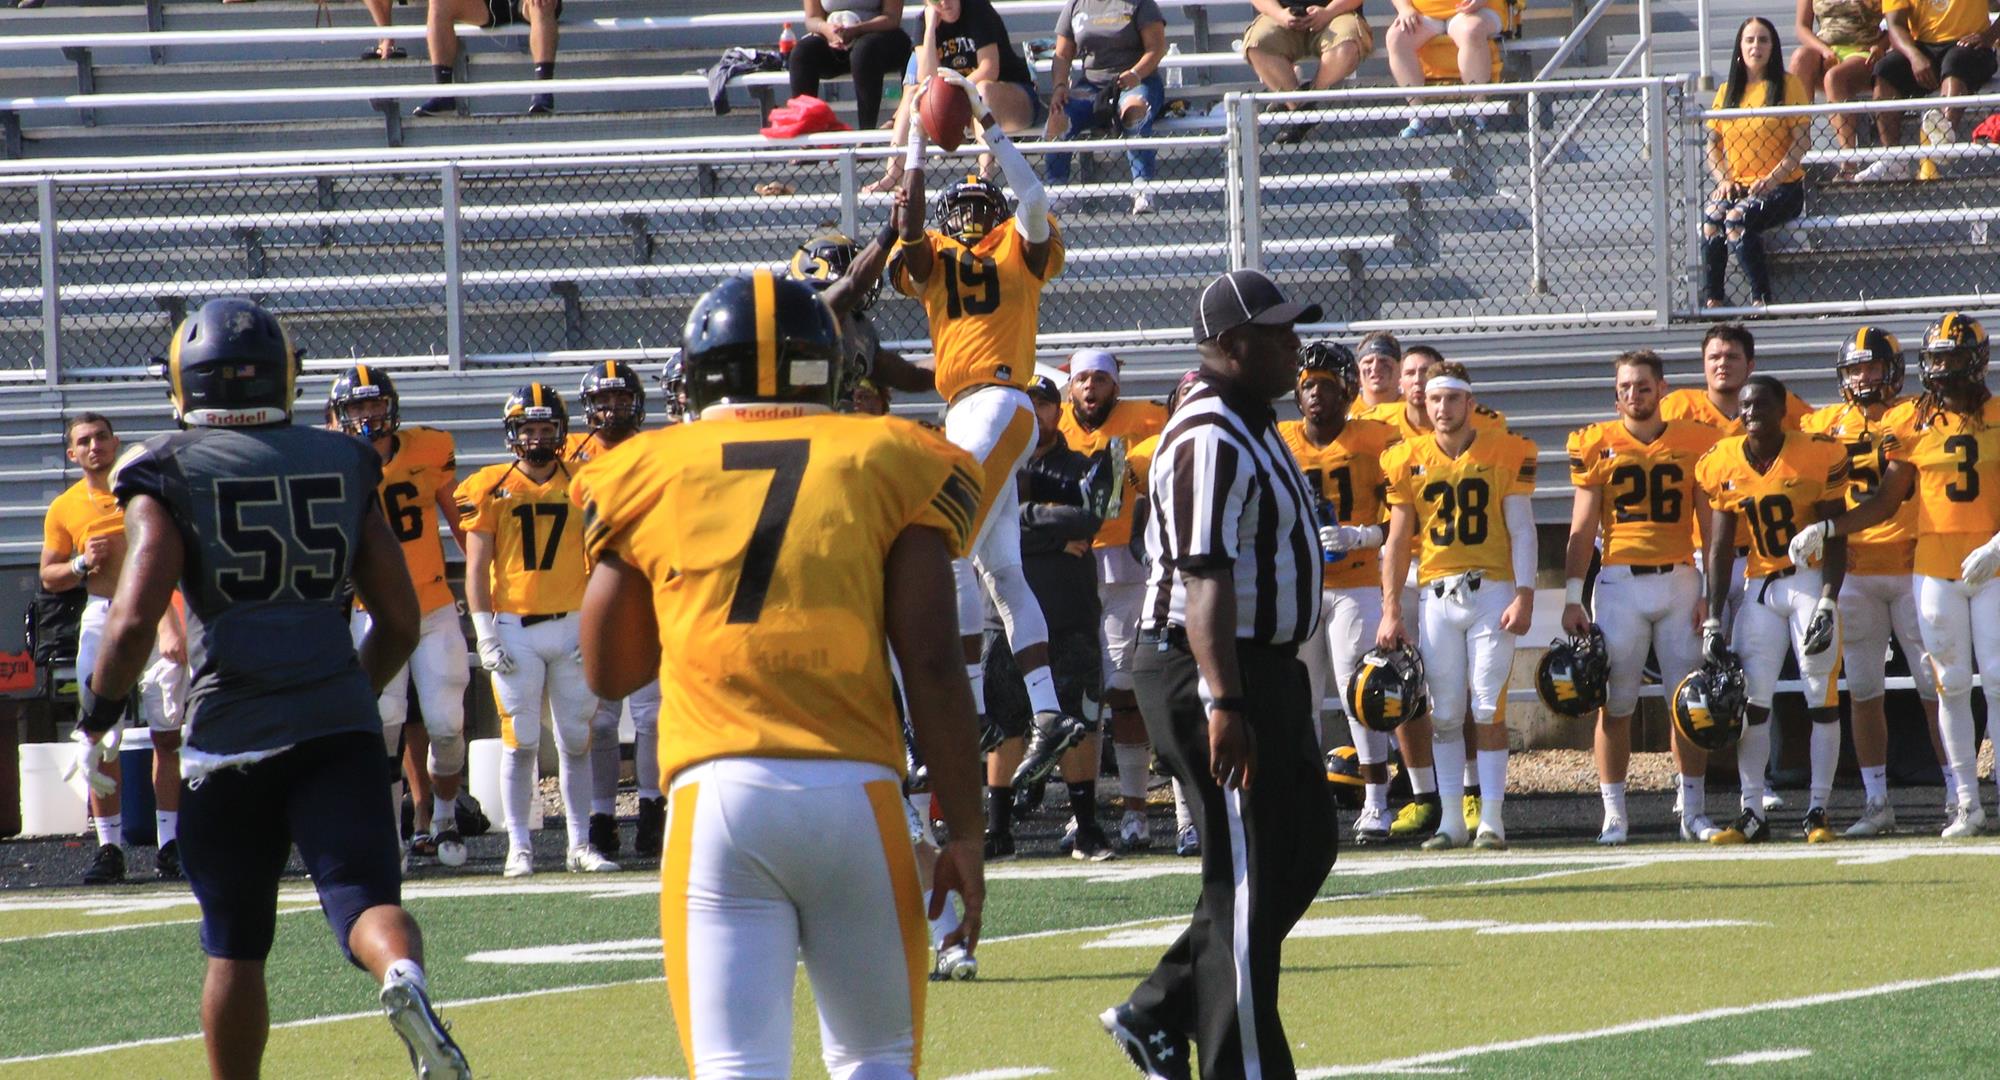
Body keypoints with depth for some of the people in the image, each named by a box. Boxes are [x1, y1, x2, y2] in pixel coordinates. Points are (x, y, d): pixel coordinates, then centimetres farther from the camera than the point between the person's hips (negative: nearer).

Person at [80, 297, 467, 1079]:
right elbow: (400, 621, 12)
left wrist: (98, 706, 7)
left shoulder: (171, 475, -1)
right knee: (365, 897, -9)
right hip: (338, 722, 1)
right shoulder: (343, 466, 10)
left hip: (231, 730, -1)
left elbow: (136, 617, -11)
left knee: (235, 946, 12)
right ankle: (405, 978, -42)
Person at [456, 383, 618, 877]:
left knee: (576, 741, 5)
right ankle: (519, 848, 3)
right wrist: (486, 635, -7)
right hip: (515, 628, -2)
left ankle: (580, 844, 11)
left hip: (572, 627, 2)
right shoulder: (490, 489, -1)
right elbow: (476, 568, 0)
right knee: (520, 743, -1)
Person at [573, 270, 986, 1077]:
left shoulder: (655, 474, 11)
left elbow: (608, 670, 21)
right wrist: (963, 833, 4)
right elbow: (932, 668, 0)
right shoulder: (889, 465, 8)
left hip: (716, 797, 0)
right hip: (854, 793, 0)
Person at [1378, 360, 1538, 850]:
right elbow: (1397, 541, 9)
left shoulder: (1505, 455, 0)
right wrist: (1391, 612, 4)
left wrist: (1524, 596, -11)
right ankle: (1451, 820, 7)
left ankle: (1492, 819, -2)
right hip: (1436, 593, 2)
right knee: (1444, 714, 2)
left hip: (1490, 590, -2)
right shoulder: (1409, 460, 6)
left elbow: (1521, 531, -1)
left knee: (1488, 710, -5)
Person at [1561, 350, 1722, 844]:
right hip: (1619, 581, -1)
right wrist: (1572, 598, -1)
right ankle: (1614, 813, 4)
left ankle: (1694, 811, 9)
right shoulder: (1597, 445, 4)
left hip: (1678, 580, 1)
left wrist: (1709, 594, -1)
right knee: (1615, 703, -1)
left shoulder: (1694, 443, 5)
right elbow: (1583, 529, 5)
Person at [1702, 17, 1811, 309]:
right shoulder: (1727, 91, 15)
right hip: (1737, 185, 4)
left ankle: (1761, 298, -27)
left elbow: (1802, 140, -6)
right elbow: (1713, 143, 15)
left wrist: (1772, 179, -16)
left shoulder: (1788, 85, 1)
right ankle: (1712, 299, -28)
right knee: (1711, 216, -29)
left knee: (1737, 218, -33)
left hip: (1782, 187, -4)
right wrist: (1723, 180, -5)